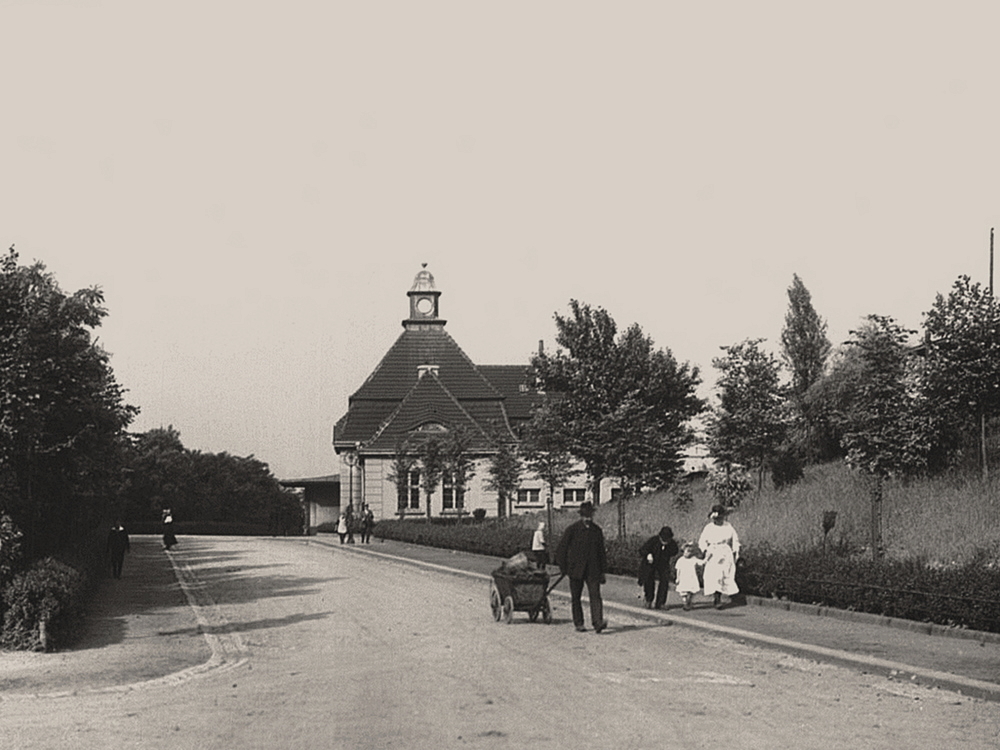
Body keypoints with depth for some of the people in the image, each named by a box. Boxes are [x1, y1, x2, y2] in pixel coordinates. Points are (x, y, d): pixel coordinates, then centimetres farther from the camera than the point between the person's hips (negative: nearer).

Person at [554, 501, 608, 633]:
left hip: (592, 570, 1)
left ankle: (597, 622, -22)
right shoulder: (572, 529, -4)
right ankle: (578, 623, 17)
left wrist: (603, 570, 12)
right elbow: (560, 549, 0)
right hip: (576, 570, -1)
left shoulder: (597, 530, 7)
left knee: (595, 594, -13)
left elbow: (602, 551, 15)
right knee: (576, 597, 6)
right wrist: (563, 568, -3)